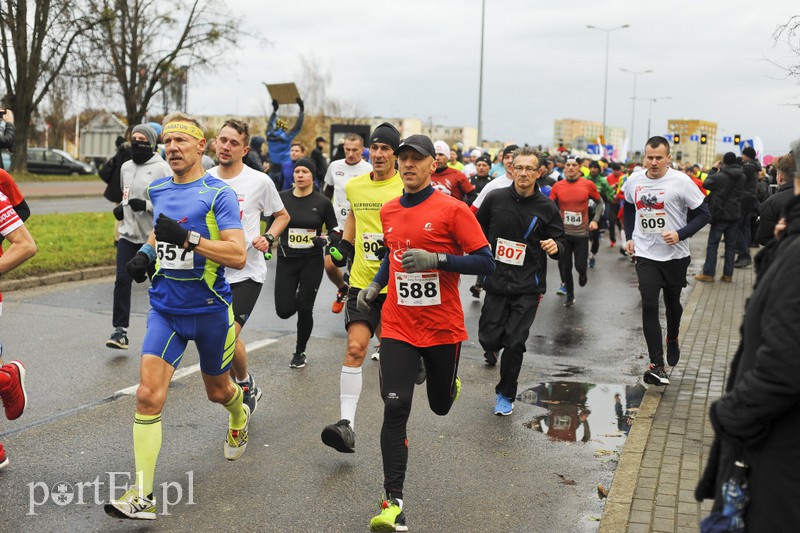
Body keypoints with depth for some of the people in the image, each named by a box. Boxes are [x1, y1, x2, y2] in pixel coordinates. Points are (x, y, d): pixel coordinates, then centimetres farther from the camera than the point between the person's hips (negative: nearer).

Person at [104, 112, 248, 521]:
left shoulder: (218, 194, -13)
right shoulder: (157, 190, 6)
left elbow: (238, 256, -21)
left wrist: (187, 238, -31)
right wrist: (146, 252, 6)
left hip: (210, 310, -4)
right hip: (165, 309, 4)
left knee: (217, 390, 18)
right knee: (148, 396, -10)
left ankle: (239, 418, 55)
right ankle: (142, 495, -6)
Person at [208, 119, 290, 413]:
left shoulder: (260, 181, -6)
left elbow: (282, 216, 8)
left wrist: (268, 237, -9)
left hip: (247, 272, -4)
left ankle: (245, 383, 12)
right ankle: (247, 387, 33)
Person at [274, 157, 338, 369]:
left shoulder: (322, 202, -5)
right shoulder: (282, 198, -1)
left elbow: (334, 231, 4)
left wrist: (325, 240, -16)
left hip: (312, 261, -2)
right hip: (286, 260, 2)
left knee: (304, 309, -2)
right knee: (284, 311, -5)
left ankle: (300, 352, 22)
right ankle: (296, 297, 34)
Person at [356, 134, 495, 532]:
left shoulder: (452, 210, -10)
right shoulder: (388, 211, 6)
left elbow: (486, 263, -13)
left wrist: (436, 259, -24)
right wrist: (375, 284, 10)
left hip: (443, 327, -2)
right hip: (397, 326, 3)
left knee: (440, 406, 16)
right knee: (395, 409, -9)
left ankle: (450, 384, 55)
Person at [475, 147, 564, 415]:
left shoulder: (547, 207, -3)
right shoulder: (495, 198, -1)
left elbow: (559, 240, 4)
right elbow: (478, 227, 16)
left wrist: (555, 246, -18)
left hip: (528, 285, -1)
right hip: (496, 281, 1)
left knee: (515, 343, -2)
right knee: (489, 338, 3)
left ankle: (505, 395, 18)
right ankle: (494, 347, 43)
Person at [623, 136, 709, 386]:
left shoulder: (681, 181, -13)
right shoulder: (634, 181, 0)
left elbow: (704, 214, -8)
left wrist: (680, 234, -20)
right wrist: (630, 237, 12)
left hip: (675, 255, -1)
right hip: (645, 255, 2)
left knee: (673, 303, 17)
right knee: (649, 306, -10)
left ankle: (672, 339, 48)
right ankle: (657, 365, -7)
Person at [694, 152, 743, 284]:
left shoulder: (720, 176, -14)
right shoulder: (742, 177, 2)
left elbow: (706, 184, -1)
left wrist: (714, 171, 9)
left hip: (720, 214, -4)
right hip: (735, 215, 4)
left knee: (713, 244, 1)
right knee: (731, 245, 8)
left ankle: (708, 273, -1)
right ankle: (728, 274, 10)